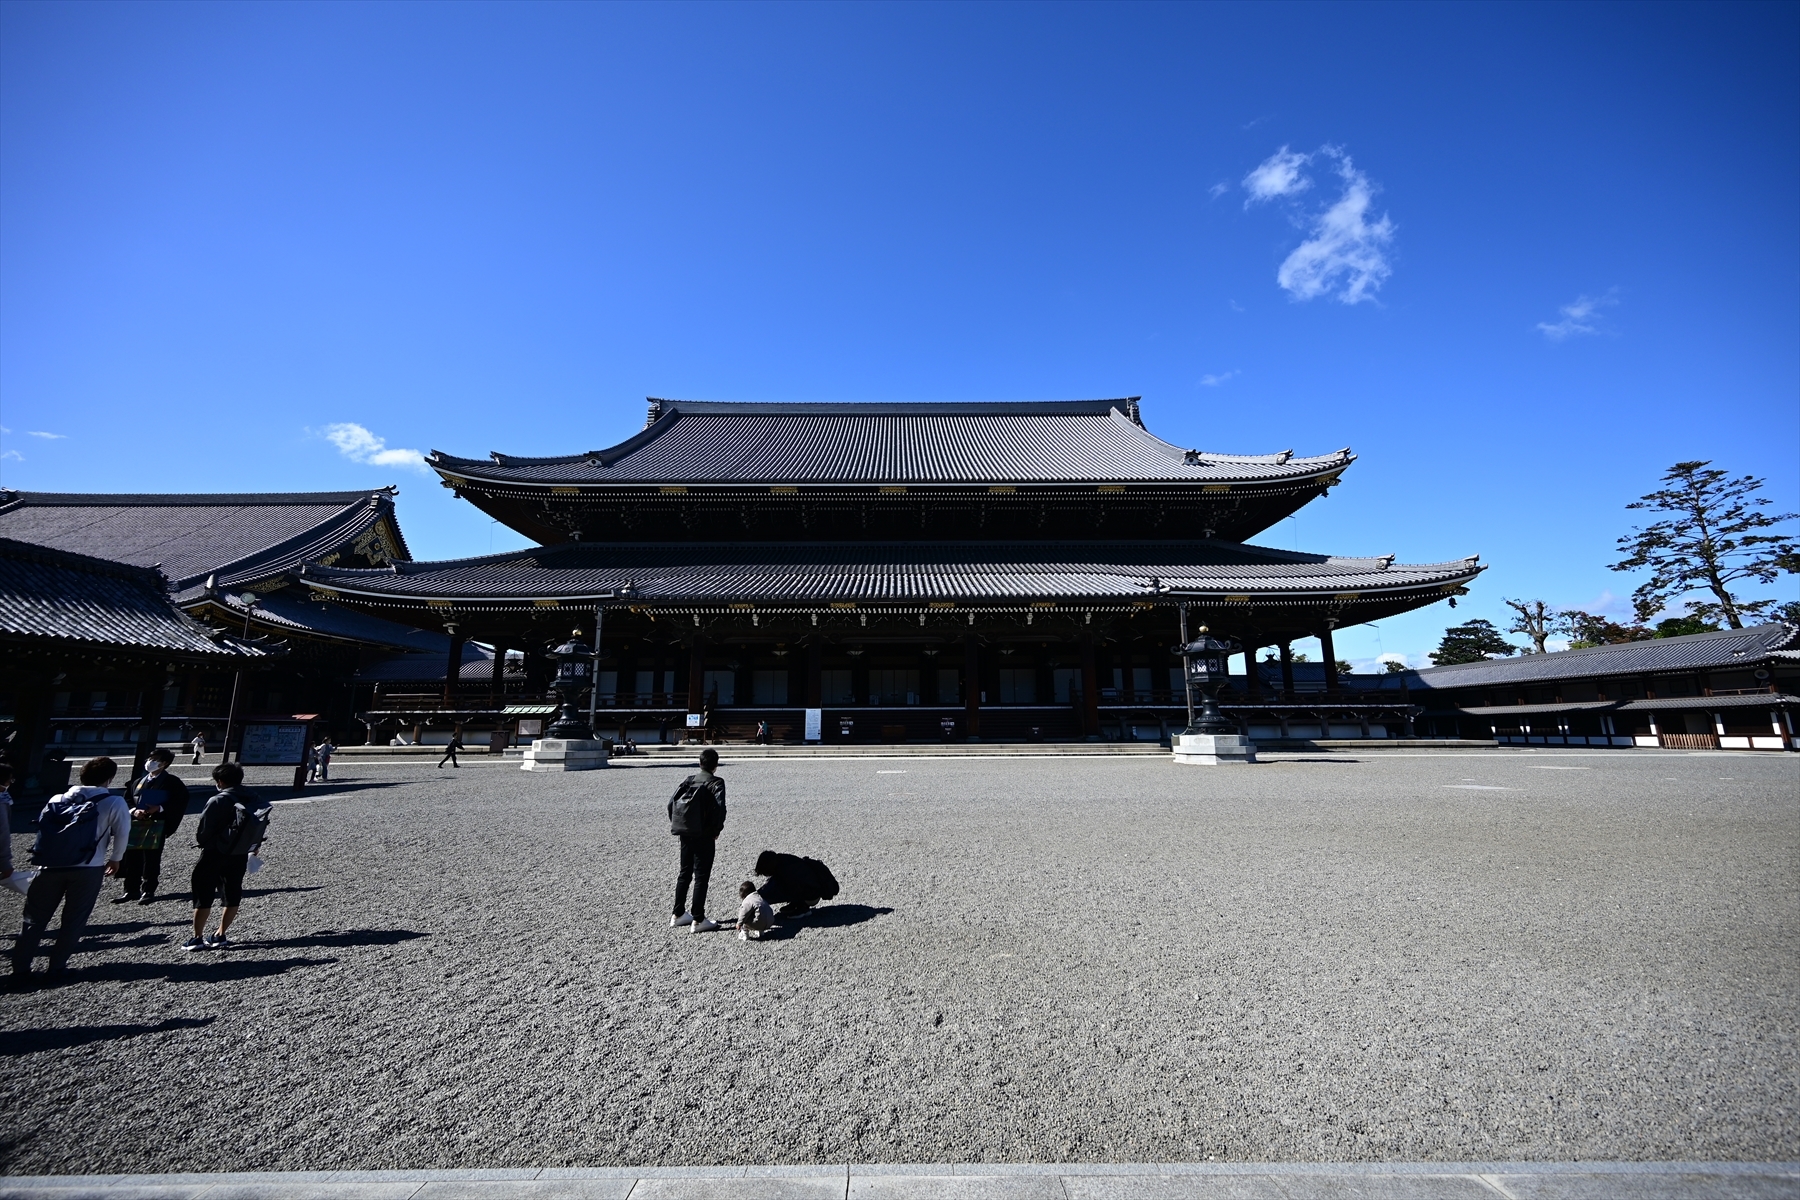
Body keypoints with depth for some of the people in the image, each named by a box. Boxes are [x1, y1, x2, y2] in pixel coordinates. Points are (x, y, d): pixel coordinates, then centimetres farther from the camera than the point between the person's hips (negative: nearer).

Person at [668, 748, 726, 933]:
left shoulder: (689, 780, 8)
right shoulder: (716, 783, -9)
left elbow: (672, 802, 5)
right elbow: (719, 808, -21)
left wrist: (676, 824, 12)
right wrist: (717, 830, -7)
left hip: (685, 834, 6)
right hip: (704, 835, -6)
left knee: (684, 873, 18)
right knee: (701, 876, 1)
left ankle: (678, 915, 27)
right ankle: (698, 920, 4)